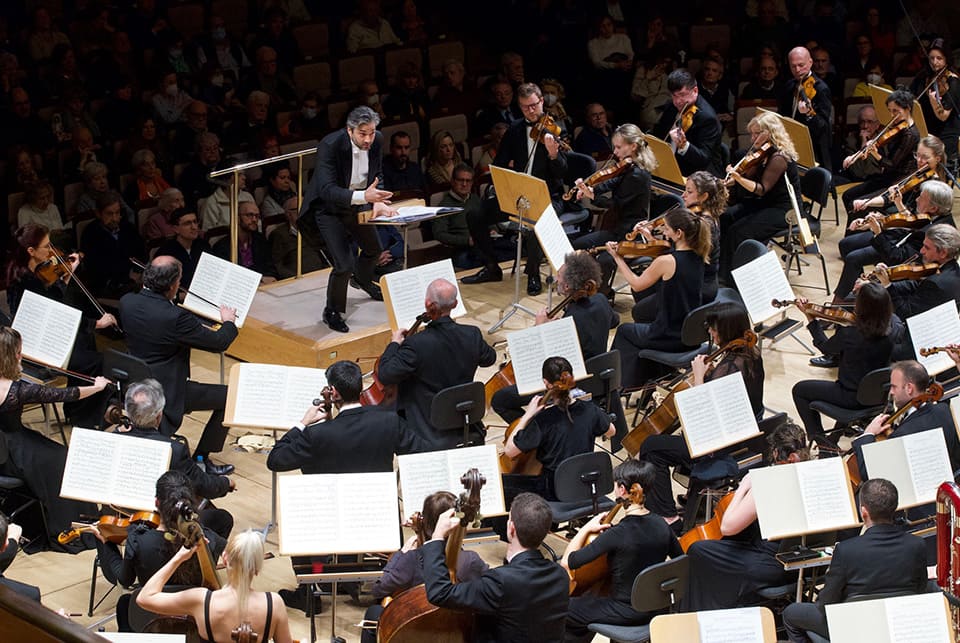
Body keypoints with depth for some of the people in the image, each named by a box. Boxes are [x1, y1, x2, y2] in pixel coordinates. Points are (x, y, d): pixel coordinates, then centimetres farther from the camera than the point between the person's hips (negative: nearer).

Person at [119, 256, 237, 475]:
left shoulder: (127, 302, -9)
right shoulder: (176, 317, -28)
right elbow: (219, 342, -16)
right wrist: (229, 322, 3)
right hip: (166, 395, -8)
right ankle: (201, 459, 10)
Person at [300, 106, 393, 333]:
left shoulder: (377, 140, -16)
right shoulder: (330, 145, -34)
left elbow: (376, 176, -2)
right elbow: (328, 191, -40)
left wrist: (377, 200, -22)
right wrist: (364, 196, -53)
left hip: (357, 202, 7)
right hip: (329, 206, -7)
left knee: (373, 250, 25)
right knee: (343, 265, -15)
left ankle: (363, 279, 60)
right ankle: (332, 312, 10)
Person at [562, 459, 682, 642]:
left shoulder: (618, 534, -26)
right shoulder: (660, 525, -7)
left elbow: (567, 562, -23)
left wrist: (586, 529, -10)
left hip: (626, 613, -7)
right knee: (587, 599, 32)